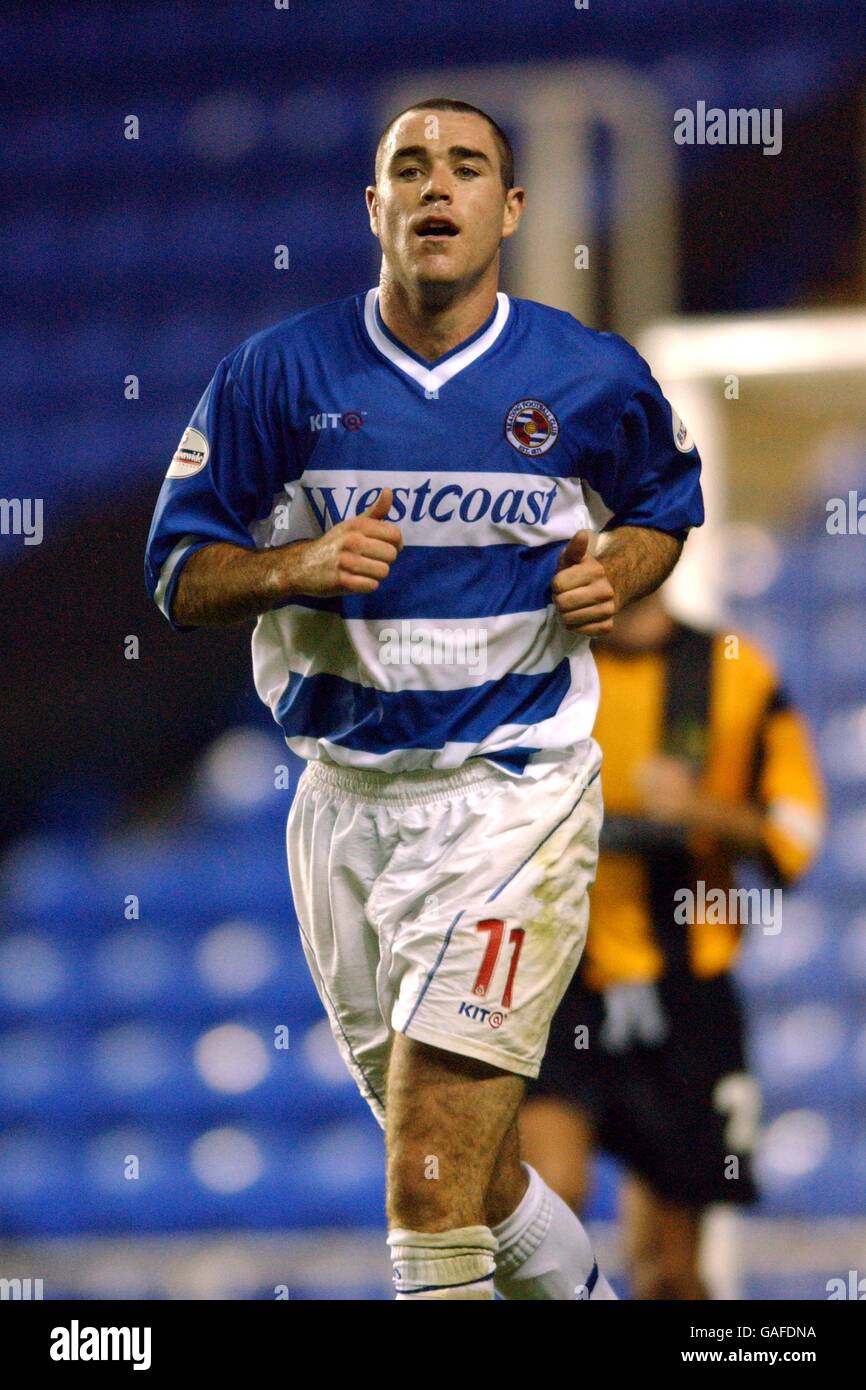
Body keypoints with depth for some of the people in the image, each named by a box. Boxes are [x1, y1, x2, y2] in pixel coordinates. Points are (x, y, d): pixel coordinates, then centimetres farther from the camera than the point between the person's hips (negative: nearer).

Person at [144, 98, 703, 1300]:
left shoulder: (591, 379, -1)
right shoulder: (280, 374, 0)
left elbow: (666, 504, 19)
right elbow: (181, 573, 3)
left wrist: (617, 575, -3)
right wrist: (304, 565, -16)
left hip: (513, 792, -3)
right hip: (346, 796, 3)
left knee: (432, 1198, -14)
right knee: (467, 1173, 15)